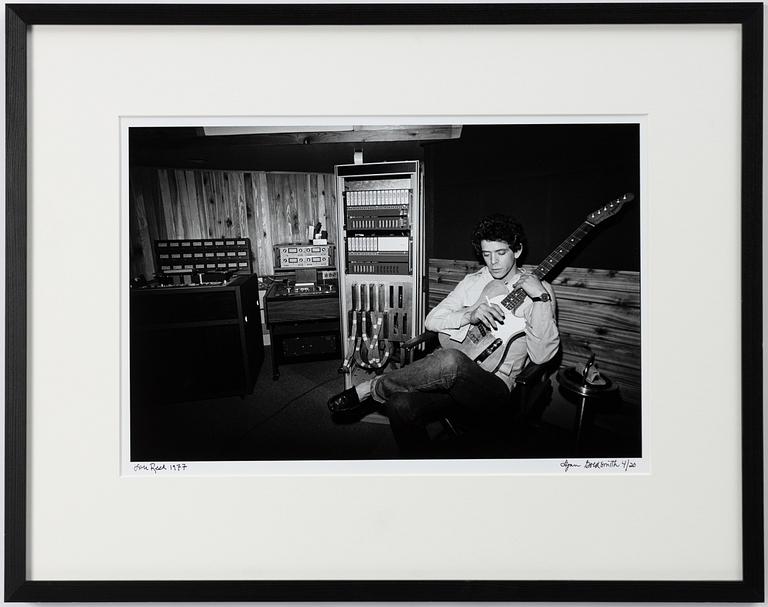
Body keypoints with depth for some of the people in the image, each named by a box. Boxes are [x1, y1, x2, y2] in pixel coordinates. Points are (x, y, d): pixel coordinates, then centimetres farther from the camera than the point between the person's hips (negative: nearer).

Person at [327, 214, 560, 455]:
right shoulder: (472, 281, 15)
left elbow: (542, 355, -9)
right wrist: (470, 315, -13)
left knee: (450, 360, -37)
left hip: (495, 387, -4)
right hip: (455, 379, 4)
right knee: (400, 405, -27)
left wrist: (541, 298, -17)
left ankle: (371, 388, -16)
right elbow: (431, 320, 5)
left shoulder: (540, 290, 3)